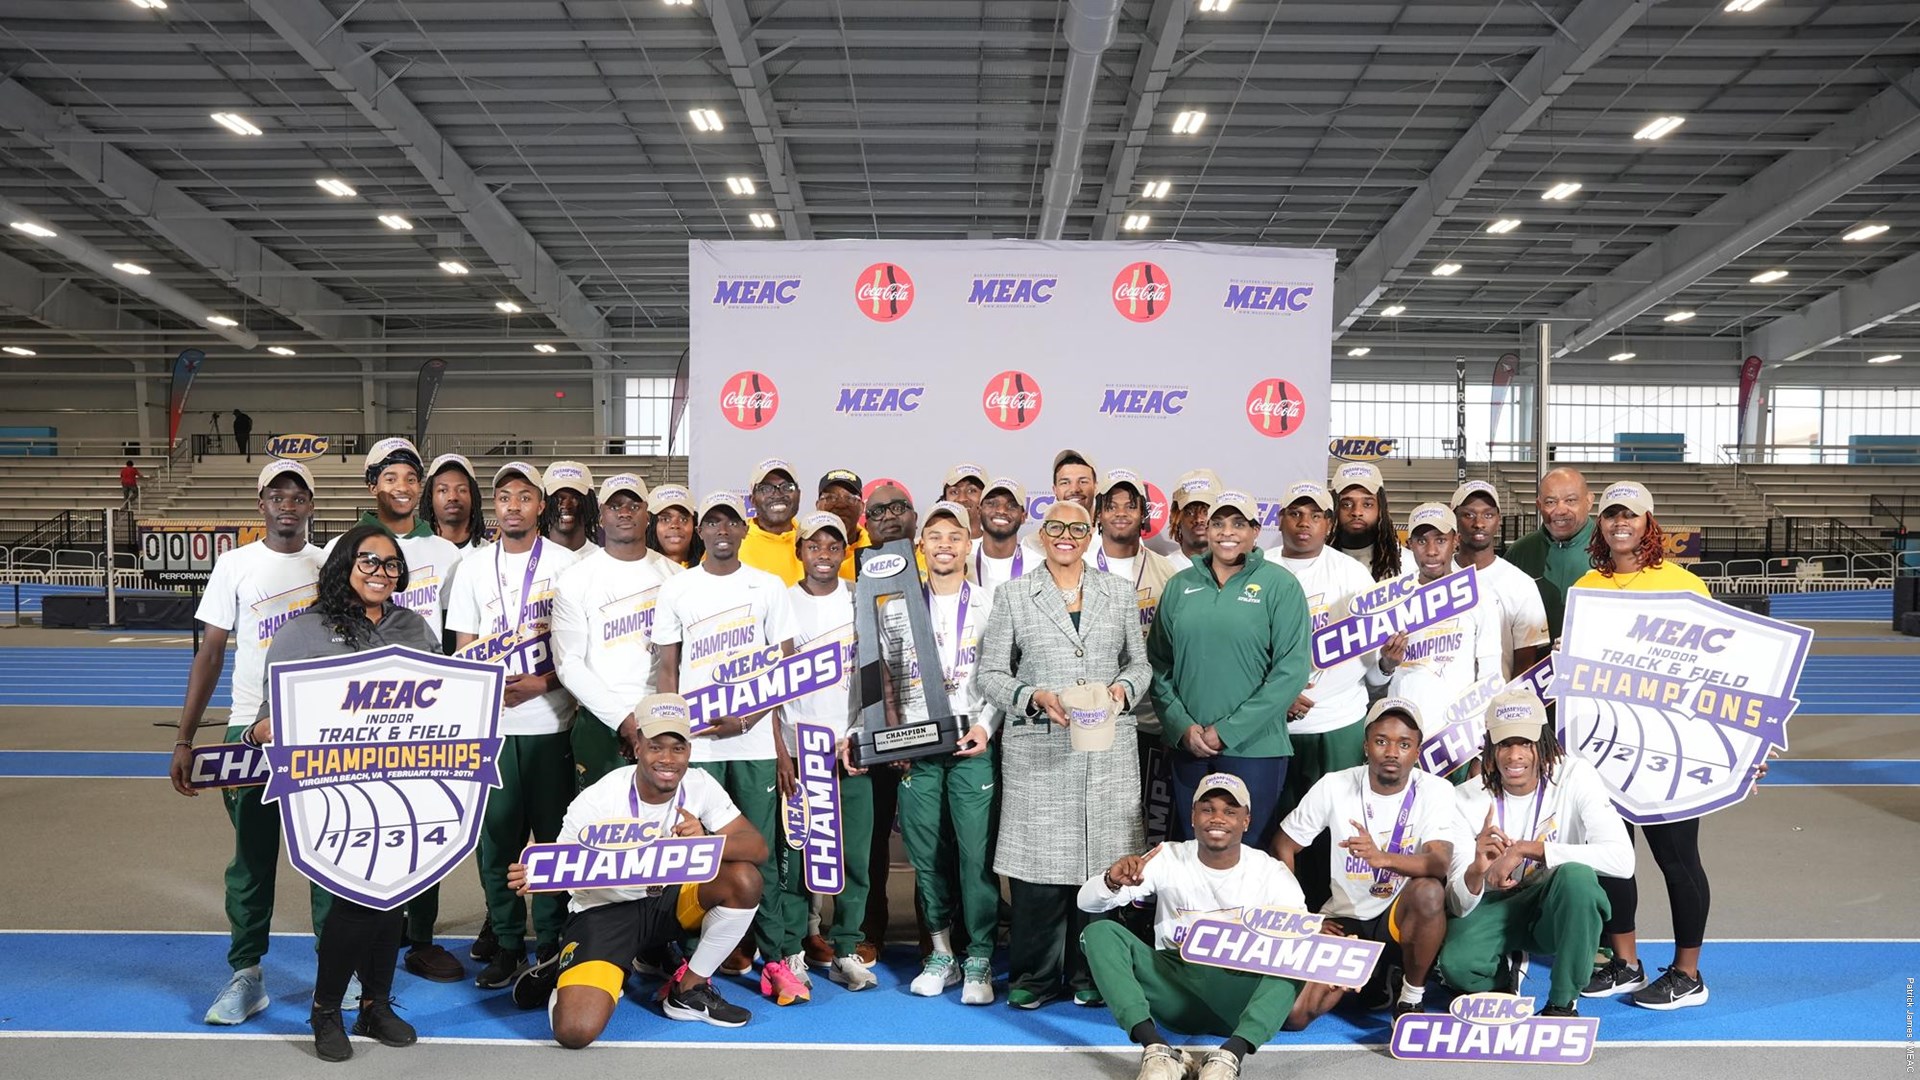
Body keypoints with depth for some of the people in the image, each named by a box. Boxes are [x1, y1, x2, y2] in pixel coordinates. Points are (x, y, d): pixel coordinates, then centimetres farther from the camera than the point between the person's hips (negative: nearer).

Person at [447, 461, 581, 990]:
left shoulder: (566, 564, 1)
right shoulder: (474, 569, 9)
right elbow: (463, 649, 9)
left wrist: (543, 682, -15)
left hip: (549, 721, -2)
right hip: (491, 723, 2)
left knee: (553, 833, 3)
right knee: (496, 834, 5)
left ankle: (550, 942, 15)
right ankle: (507, 943, 17)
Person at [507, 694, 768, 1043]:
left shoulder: (700, 786, -12)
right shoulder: (597, 801, -20)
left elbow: (758, 848, -17)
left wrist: (706, 842, -38)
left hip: (670, 900, 4)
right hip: (604, 910, -4)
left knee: (744, 880, -24)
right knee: (575, 1032, -25)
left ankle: (689, 990, -2)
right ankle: (567, 979, 14)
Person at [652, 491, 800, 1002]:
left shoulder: (768, 587, 6)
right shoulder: (676, 589, 8)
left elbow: (787, 665, 4)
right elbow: (666, 667, 8)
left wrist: (749, 719, -9)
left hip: (755, 738, -1)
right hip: (695, 742, 1)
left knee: (758, 850, 1)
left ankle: (772, 958, 6)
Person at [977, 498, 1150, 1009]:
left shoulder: (1119, 592, 12)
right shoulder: (1013, 594, 6)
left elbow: (1140, 662, 17)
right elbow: (990, 675, 5)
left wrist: (1124, 688, -5)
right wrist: (1036, 698, -12)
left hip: (1108, 752, 2)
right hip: (1037, 752, -1)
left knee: (1101, 862, 2)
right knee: (1039, 865, -2)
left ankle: (1089, 976, 18)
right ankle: (1034, 976, 14)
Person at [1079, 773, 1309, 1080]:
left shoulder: (1270, 872, 0)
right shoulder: (1169, 858, 1)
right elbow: (1087, 902, -5)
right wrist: (1112, 881, -29)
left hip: (1239, 996, -1)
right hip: (1174, 990, 1)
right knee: (1099, 932, -19)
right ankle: (1157, 1049, -36)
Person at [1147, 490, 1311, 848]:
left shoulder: (1280, 586, -4)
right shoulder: (1180, 585, 7)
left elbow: (1291, 671, -10)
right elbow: (1159, 663, 7)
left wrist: (1227, 731, -12)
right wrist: (1183, 726, -7)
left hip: (1254, 747, -3)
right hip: (1188, 747, 3)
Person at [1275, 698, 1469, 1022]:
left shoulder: (1434, 791, -11)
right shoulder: (1334, 786, -8)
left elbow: (1440, 864, -27)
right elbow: (1282, 847, 2)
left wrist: (1381, 857, -47)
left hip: (1402, 920, -2)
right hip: (1345, 920, 2)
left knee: (1429, 891, -37)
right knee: (1294, 1015, -17)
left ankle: (1411, 996, -10)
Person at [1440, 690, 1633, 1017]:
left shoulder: (1575, 777, -17)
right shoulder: (1467, 799, -14)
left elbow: (1622, 859, -31)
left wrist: (1525, 849, -35)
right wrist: (1475, 872, -39)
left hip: (1559, 912, -1)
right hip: (1495, 905, 1)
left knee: (1576, 874, -35)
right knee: (1455, 965, -29)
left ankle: (1563, 1002, -15)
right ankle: (1506, 967, 11)